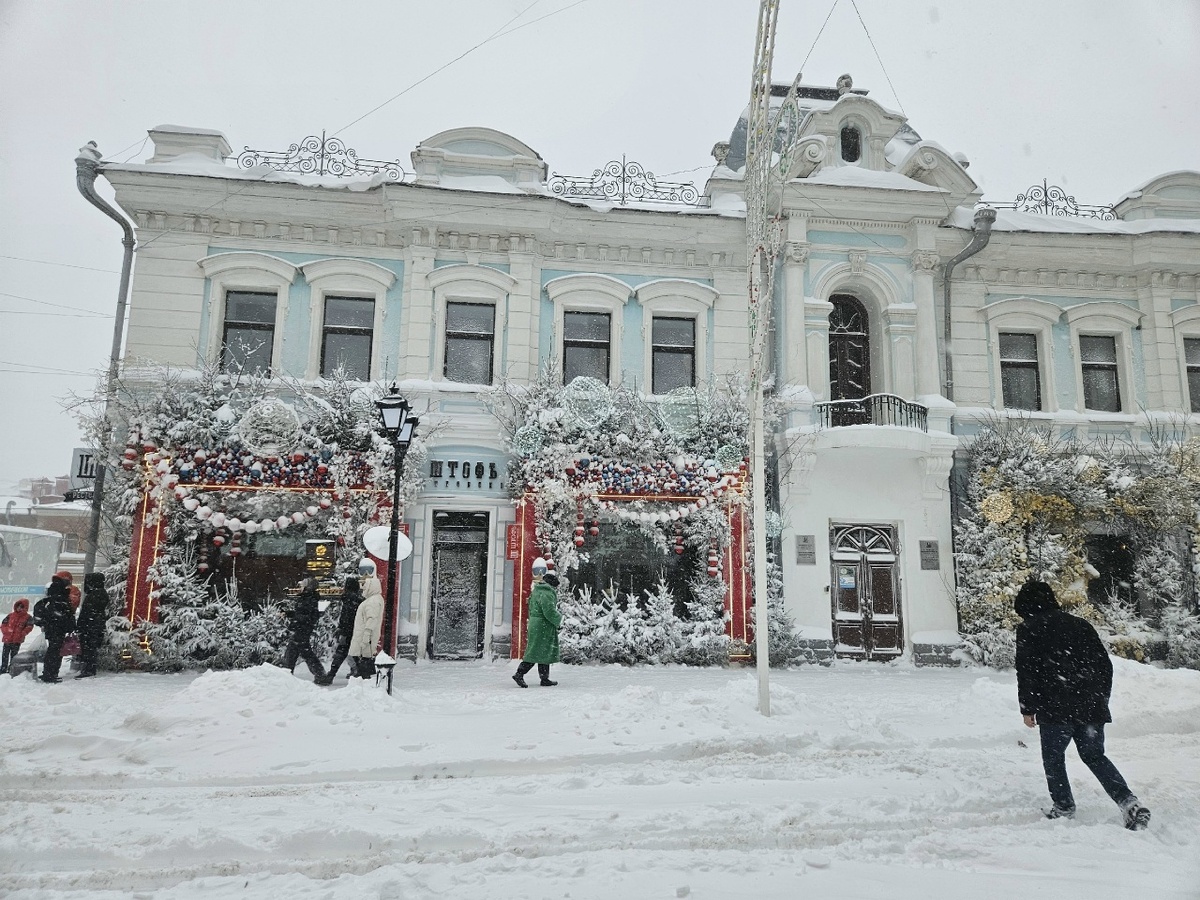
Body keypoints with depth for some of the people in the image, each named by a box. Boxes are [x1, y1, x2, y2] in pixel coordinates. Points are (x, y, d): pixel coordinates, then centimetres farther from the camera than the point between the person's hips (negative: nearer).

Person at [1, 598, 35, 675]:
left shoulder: (28, 617, -1)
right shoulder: (10, 615, 7)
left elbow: (29, 627, -7)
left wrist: (22, 634, -16)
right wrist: (5, 631, -7)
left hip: (17, 641, -3)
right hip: (7, 639, 3)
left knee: (13, 655, 3)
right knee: (5, 656, 8)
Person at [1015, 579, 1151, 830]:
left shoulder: (1028, 630, -1)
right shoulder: (1080, 624, 15)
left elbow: (1026, 672, -7)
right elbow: (1105, 665, 15)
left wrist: (1027, 708, 0)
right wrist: (1101, 698, 21)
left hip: (1054, 707, -5)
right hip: (1091, 706, 5)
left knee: (1053, 757, 12)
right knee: (1095, 756, 15)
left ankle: (1064, 807, 14)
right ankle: (1129, 802, 1)